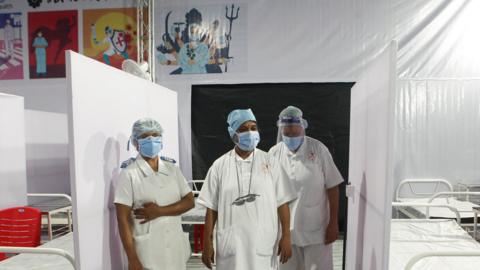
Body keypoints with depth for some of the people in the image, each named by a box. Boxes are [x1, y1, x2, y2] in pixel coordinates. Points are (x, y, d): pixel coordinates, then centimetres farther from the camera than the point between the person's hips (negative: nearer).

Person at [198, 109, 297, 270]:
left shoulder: (270, 162, -1)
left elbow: (282, 202, 0)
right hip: (230, 245, 0)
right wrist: (207, 243, 2)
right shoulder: (220, 165, -1)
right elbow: (211, 208, 2)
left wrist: (286, 236, -3)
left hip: (264, 243, 0)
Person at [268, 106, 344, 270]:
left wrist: (333, 223, -6)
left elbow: (332, 188, -6)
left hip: (316, 229, -2)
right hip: (285, 230, 2)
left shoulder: (318, 149, -10)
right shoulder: (274, 153, -4)